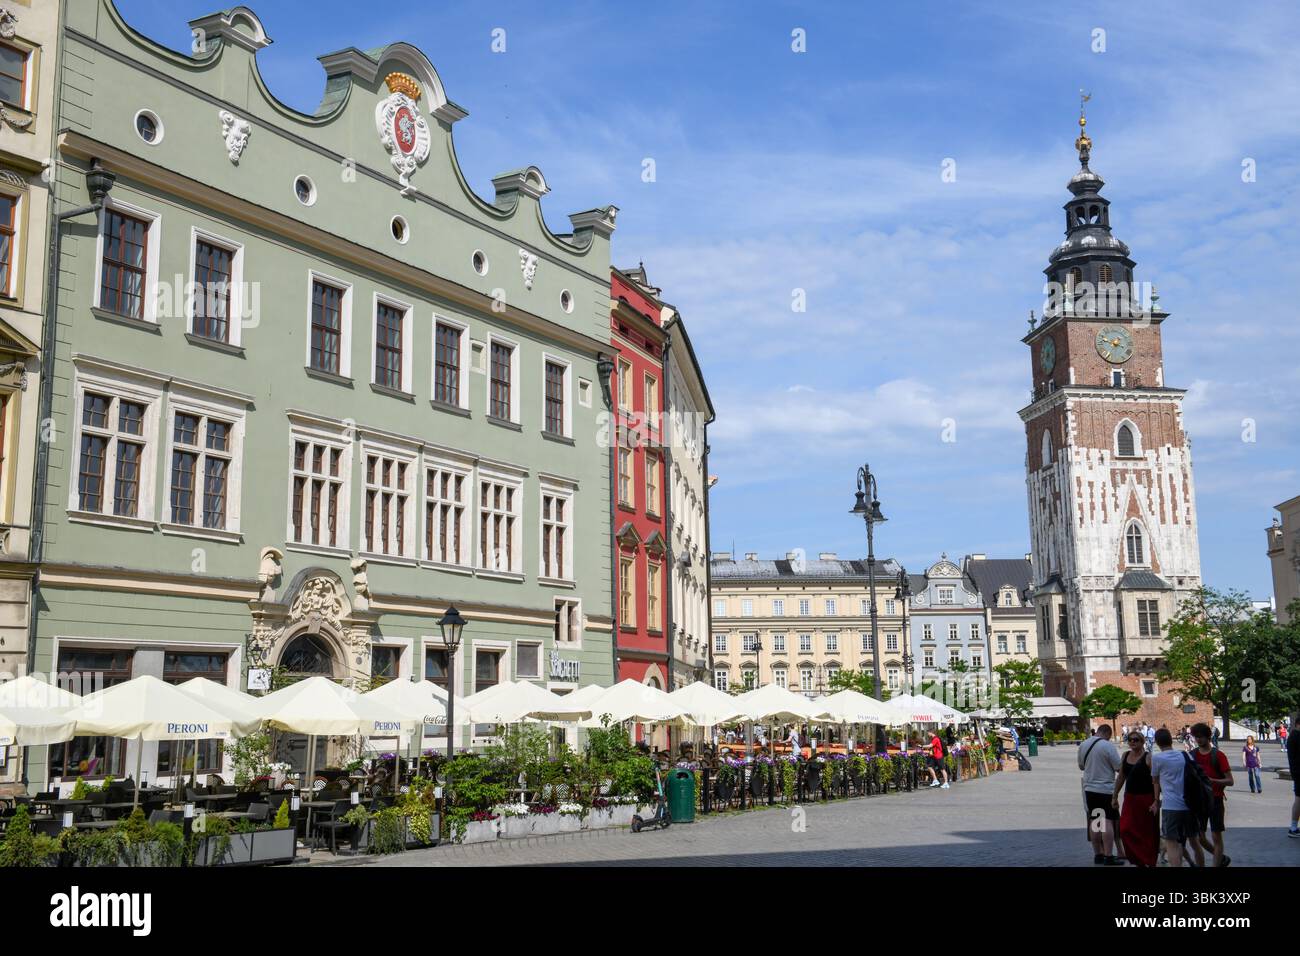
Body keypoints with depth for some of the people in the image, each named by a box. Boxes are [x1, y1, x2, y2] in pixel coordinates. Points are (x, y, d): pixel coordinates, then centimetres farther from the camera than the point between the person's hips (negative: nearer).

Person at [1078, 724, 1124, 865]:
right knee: (1108, 822, -4)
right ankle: (1109, 857, -6)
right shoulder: (1108, 746, -13)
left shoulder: (1083, 745, 6)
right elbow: (1119, 768, -12)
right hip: (1106, 789, -6)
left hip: (1089, 789, 6)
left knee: (1094, 822, 11)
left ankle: (1098, 854, 17)